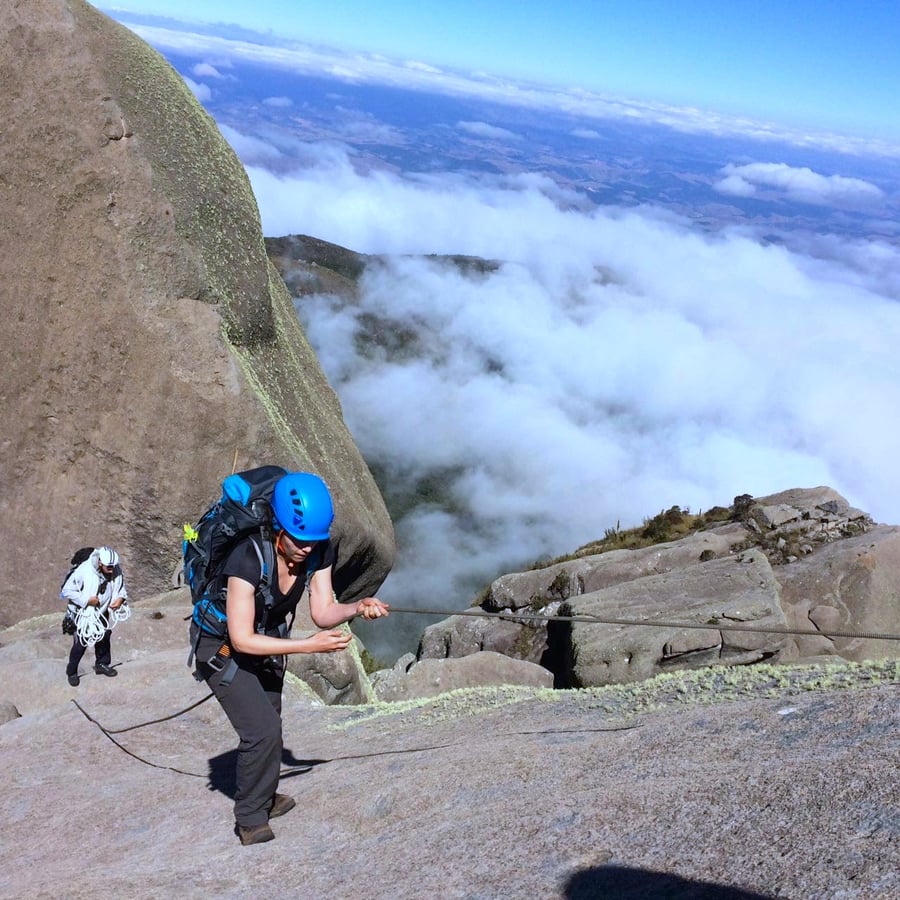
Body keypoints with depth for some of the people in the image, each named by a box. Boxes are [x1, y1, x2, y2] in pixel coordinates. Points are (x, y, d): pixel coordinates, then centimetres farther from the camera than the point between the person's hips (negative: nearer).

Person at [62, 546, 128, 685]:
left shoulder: (116, 571, -21)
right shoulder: (84, 571, -34)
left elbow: (121, 588, -3)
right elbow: (67, 590, -25)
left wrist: (121, 598, -25)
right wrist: (86, 600, -31)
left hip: (102, 612, 4)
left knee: (104, 637, 17)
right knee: (80, 644, 4)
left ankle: (102, 664, 40)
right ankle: (71, 672, 25)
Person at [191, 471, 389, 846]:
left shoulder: (319, 551, -21)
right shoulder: (248, 557, -39)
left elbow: (323, 613, -19)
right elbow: (242, 639, -35)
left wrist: (358, 607, -39)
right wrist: (309, 645, -39)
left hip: (267, 640, 7)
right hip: (222, 647, -6)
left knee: (267, 726, 21)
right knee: (263, 729, -16)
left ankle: (262, 798, 44)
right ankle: (250, 820, 5)